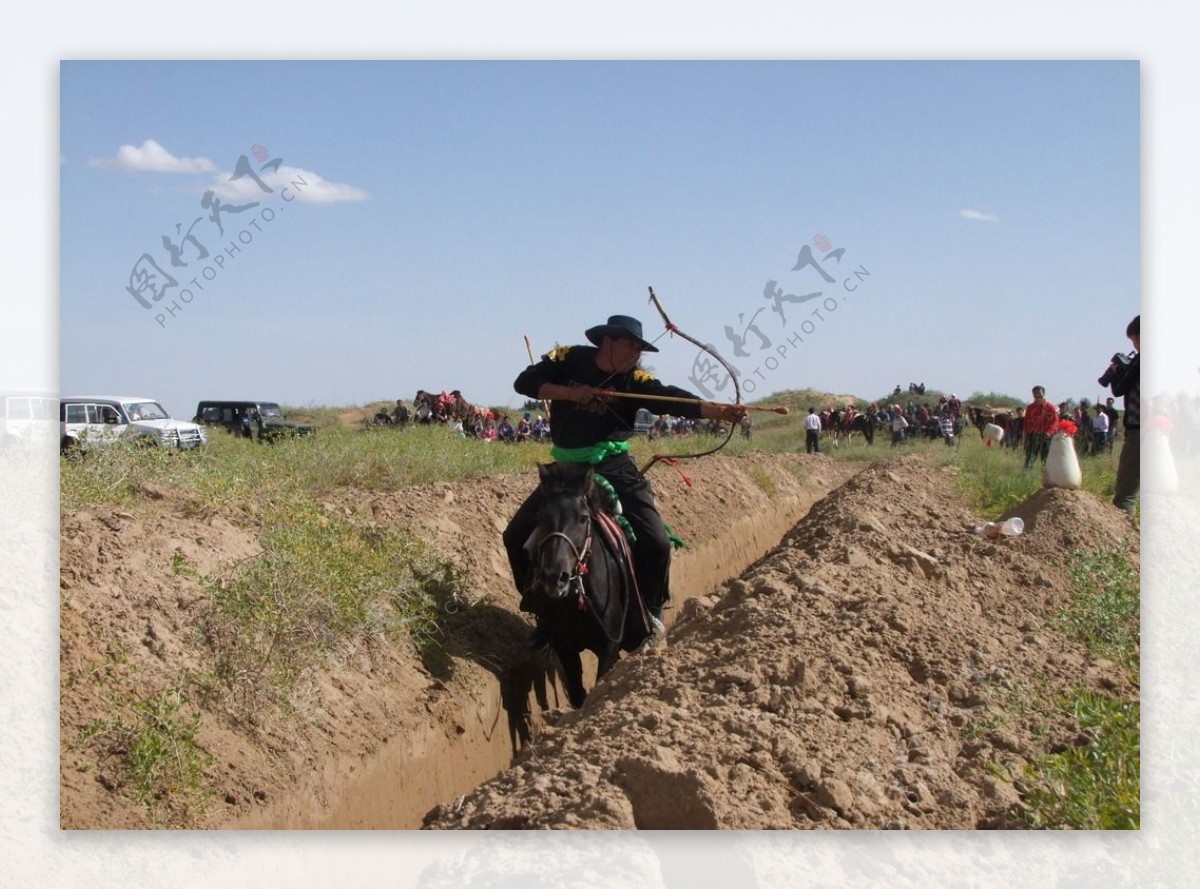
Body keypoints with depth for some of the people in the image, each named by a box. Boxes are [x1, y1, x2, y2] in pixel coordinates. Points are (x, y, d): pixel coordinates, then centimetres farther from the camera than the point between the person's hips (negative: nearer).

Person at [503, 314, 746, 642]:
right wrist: (569, 393, -20)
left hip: (614, 468, -1)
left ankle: (651, 611, 12)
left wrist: (719, 411, -38)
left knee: (655, 542, -14)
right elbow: (524, 382, -8)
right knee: (517, 536, 1)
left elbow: (672, 399, -22)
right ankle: (544, 612, 18)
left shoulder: (634, 379, -8)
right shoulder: (568, 360, -4)